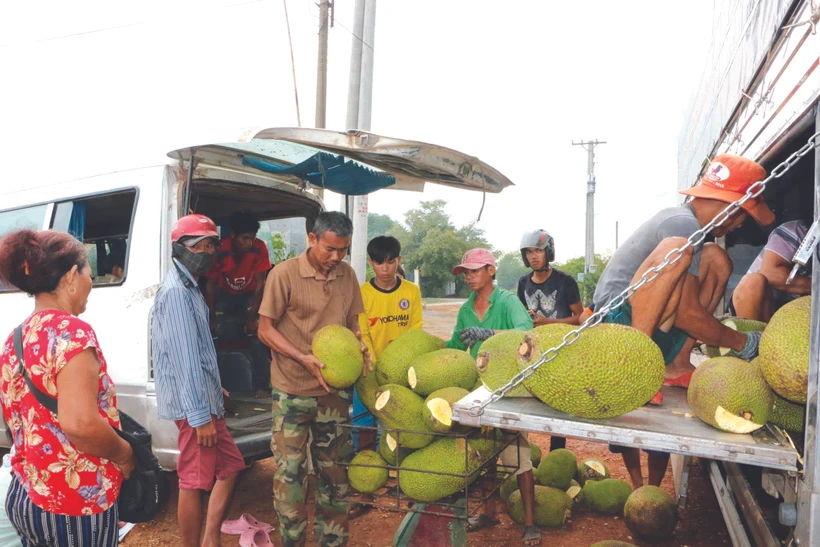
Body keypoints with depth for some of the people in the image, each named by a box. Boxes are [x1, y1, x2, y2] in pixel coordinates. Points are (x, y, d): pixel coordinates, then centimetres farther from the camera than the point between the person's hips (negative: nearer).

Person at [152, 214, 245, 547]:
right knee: (194, 482, 1)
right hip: (194, 406, -10)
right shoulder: (176, 292, -18)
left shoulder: (188, 288, 14)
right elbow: (185, 359, -23)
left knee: (230, 466, 16)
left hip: (204, 399, 10)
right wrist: (200, 416, -22)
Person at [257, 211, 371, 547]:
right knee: (290, 470, 5)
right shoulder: (284, 274, -12)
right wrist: (305, 359, -21)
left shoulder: (347, 276, 3)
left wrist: (360, 349, -7)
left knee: (333, 469, 13)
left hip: (335, 388, 4)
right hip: (292, 390, -4)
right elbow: (265, 330, -9)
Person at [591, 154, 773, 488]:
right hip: (620, 321, -10)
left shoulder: (678, 217, 16)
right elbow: (687, 316, -17)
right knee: (714, 259, -21)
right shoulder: (685, 228, -14)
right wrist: (744, 343, -4)